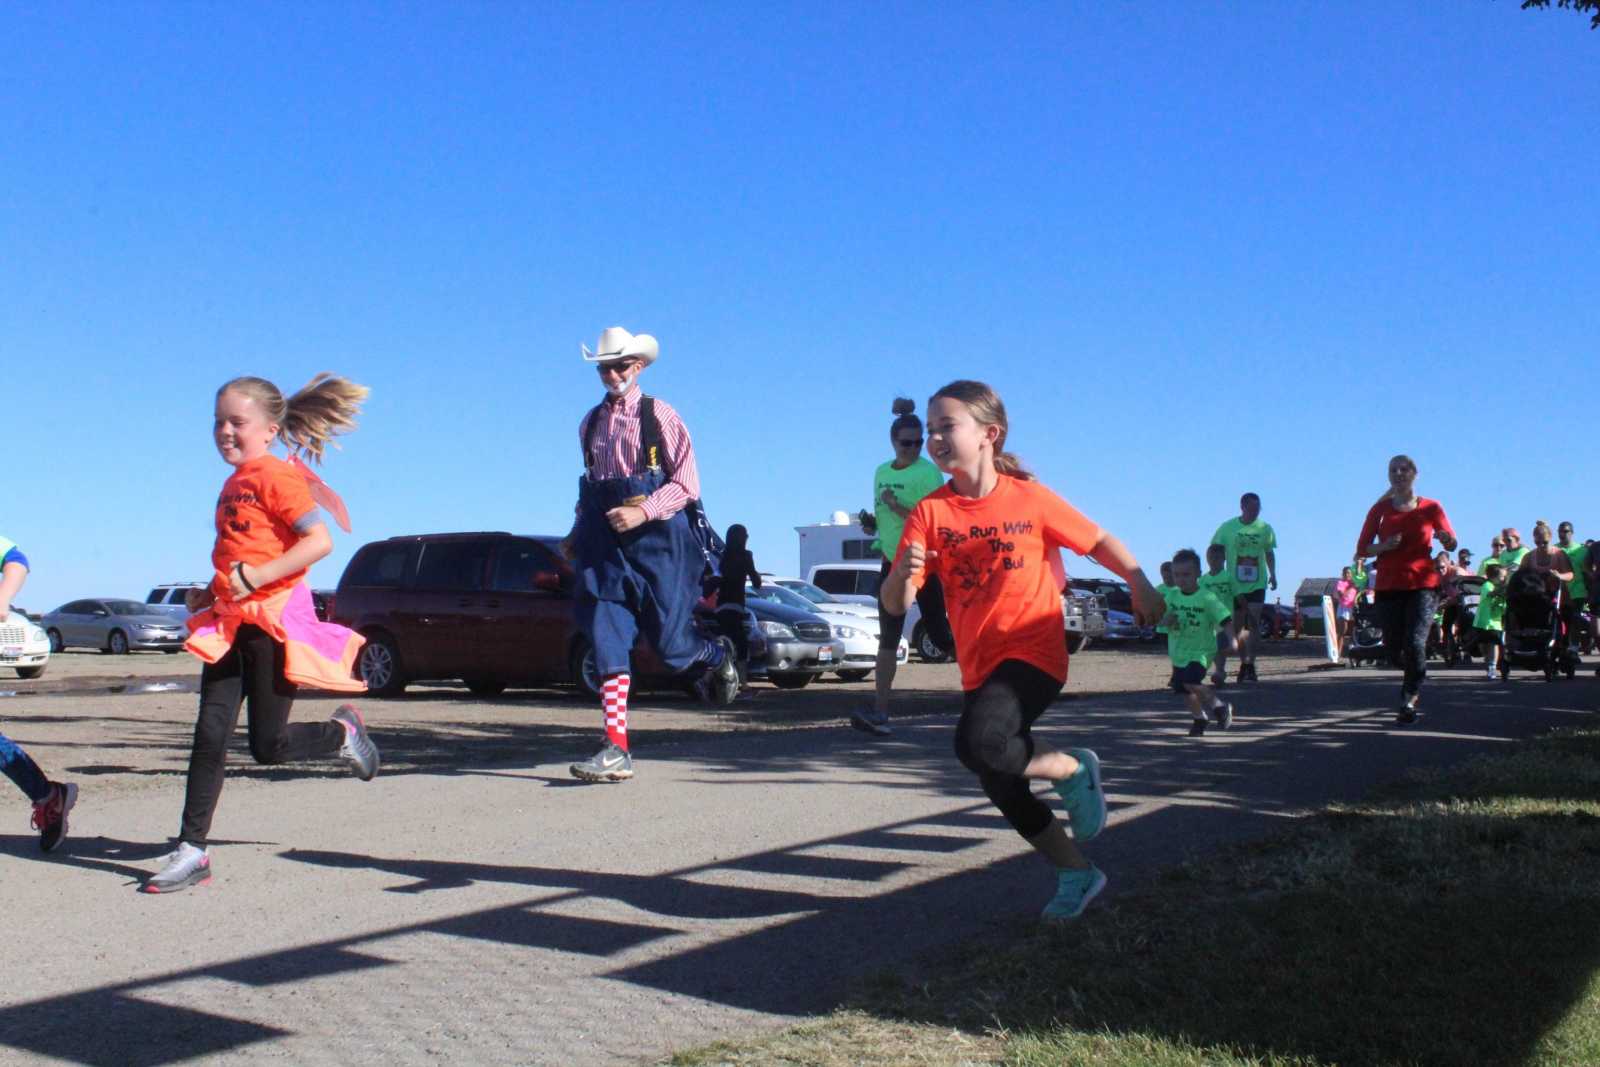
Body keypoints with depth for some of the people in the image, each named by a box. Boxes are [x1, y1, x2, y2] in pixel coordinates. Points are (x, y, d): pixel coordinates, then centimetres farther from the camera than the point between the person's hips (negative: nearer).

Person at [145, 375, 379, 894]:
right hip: (230, 622, 8)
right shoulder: (234, 484, 17)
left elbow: (319, 541, -20)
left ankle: (343, 733, 27)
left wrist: (255, 577, -23)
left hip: (275, 619, -8)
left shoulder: (275, 476, -10)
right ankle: (192, 850, 2)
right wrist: (211, 592, 14)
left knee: (268, 745, -1)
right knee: (210, 734, -1)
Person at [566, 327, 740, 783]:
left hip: (656, 539, -4)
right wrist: (578, 534, 14)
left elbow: (687, 483, -7)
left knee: (670, 642, 0)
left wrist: (642, 511, -20)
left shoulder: (659, 415, -2)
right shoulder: (590, 423, 13)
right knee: (607, 641, -7)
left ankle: (718, 654, 37)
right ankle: (616, 750, -7)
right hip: (604, 543, 4)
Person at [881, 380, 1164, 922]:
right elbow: (894, 603, -8)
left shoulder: (1030, 498, -6)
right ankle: (1077, 872, 32)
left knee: (979, 742, -29)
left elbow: (1099, 542, 6)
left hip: (1033, 652, -5)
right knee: (1002, 787, 11)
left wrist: (1141, 586, -6)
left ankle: (1073, 768, -1)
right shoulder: (930, 513, -2)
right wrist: (903, 573, -29)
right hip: (979, 666, 5)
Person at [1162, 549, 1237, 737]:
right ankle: (1200, 719, 34)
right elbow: (1163, 617, 11)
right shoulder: (1172, 595, 0)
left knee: (1190, 682, -25)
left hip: (1201, 651, -6)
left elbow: (1224, 619, -18)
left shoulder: (1207, 598, -15)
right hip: (1179, 653, 6)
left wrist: (1229, 636, -35)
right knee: (1183, 690, 9)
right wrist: (1167, 620, -12)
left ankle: (1219, 705, -1)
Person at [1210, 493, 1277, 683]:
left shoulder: (1265, 528, 2)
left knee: (1253, 622, -15)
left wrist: (1273, 574, 4)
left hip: (1257, 584, 0)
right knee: (1238, 626, 9)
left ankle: (1249, 664, -16)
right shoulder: (1227, 527, -3)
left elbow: (1269, 552, 16)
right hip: (1234, 583, 0)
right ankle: (1244, 663, 24)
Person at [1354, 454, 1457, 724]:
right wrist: (1384, 546, -15)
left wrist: (1445, 538, -16)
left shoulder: (1431, 508, 3)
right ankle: (1415, 683, 39)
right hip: (1388, 586, 2)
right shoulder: (1381, 509, 6)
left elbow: (1452, 545, 8)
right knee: (1394, 650, 6)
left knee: (1415, 643, -17)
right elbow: (1361, 550, 4)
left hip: (1423, 583, -2)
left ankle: (1409, 701, -2)